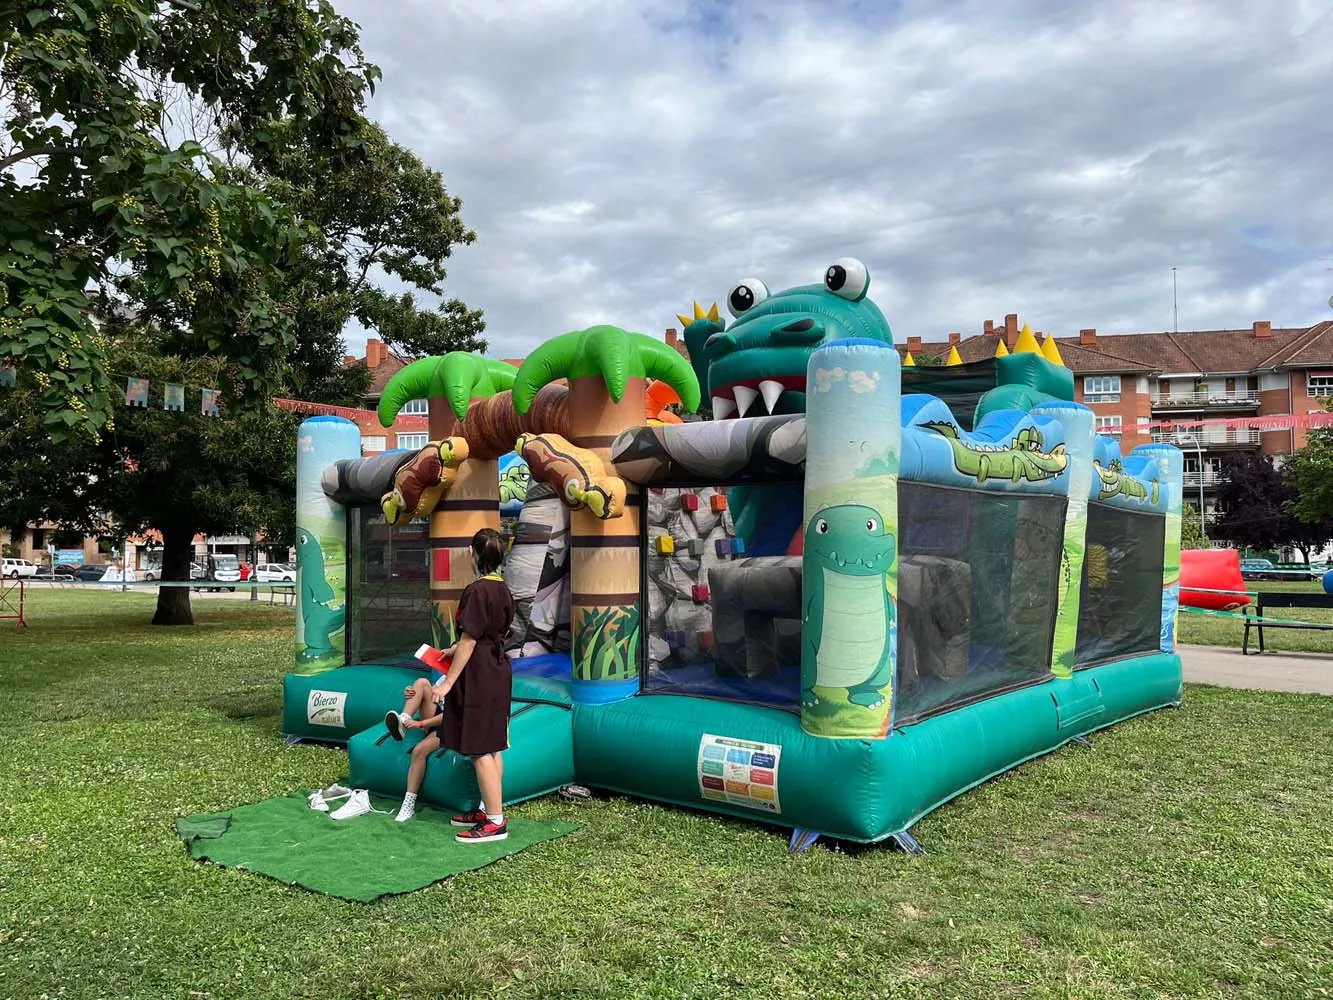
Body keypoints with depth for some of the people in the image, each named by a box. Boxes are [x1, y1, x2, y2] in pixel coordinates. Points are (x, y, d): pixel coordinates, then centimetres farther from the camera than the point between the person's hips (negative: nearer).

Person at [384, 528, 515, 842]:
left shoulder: (477, 590, -17)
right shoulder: (504, 591, 9)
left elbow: (469, 641, -18)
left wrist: (449, 682, -15)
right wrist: (456, 648, 35)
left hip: (478, 675, -9)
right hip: (499, 673, 9)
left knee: (480, 749, -5)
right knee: (492, 746, 13)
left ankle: (495, 821, -2)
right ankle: (488, 809, 21)